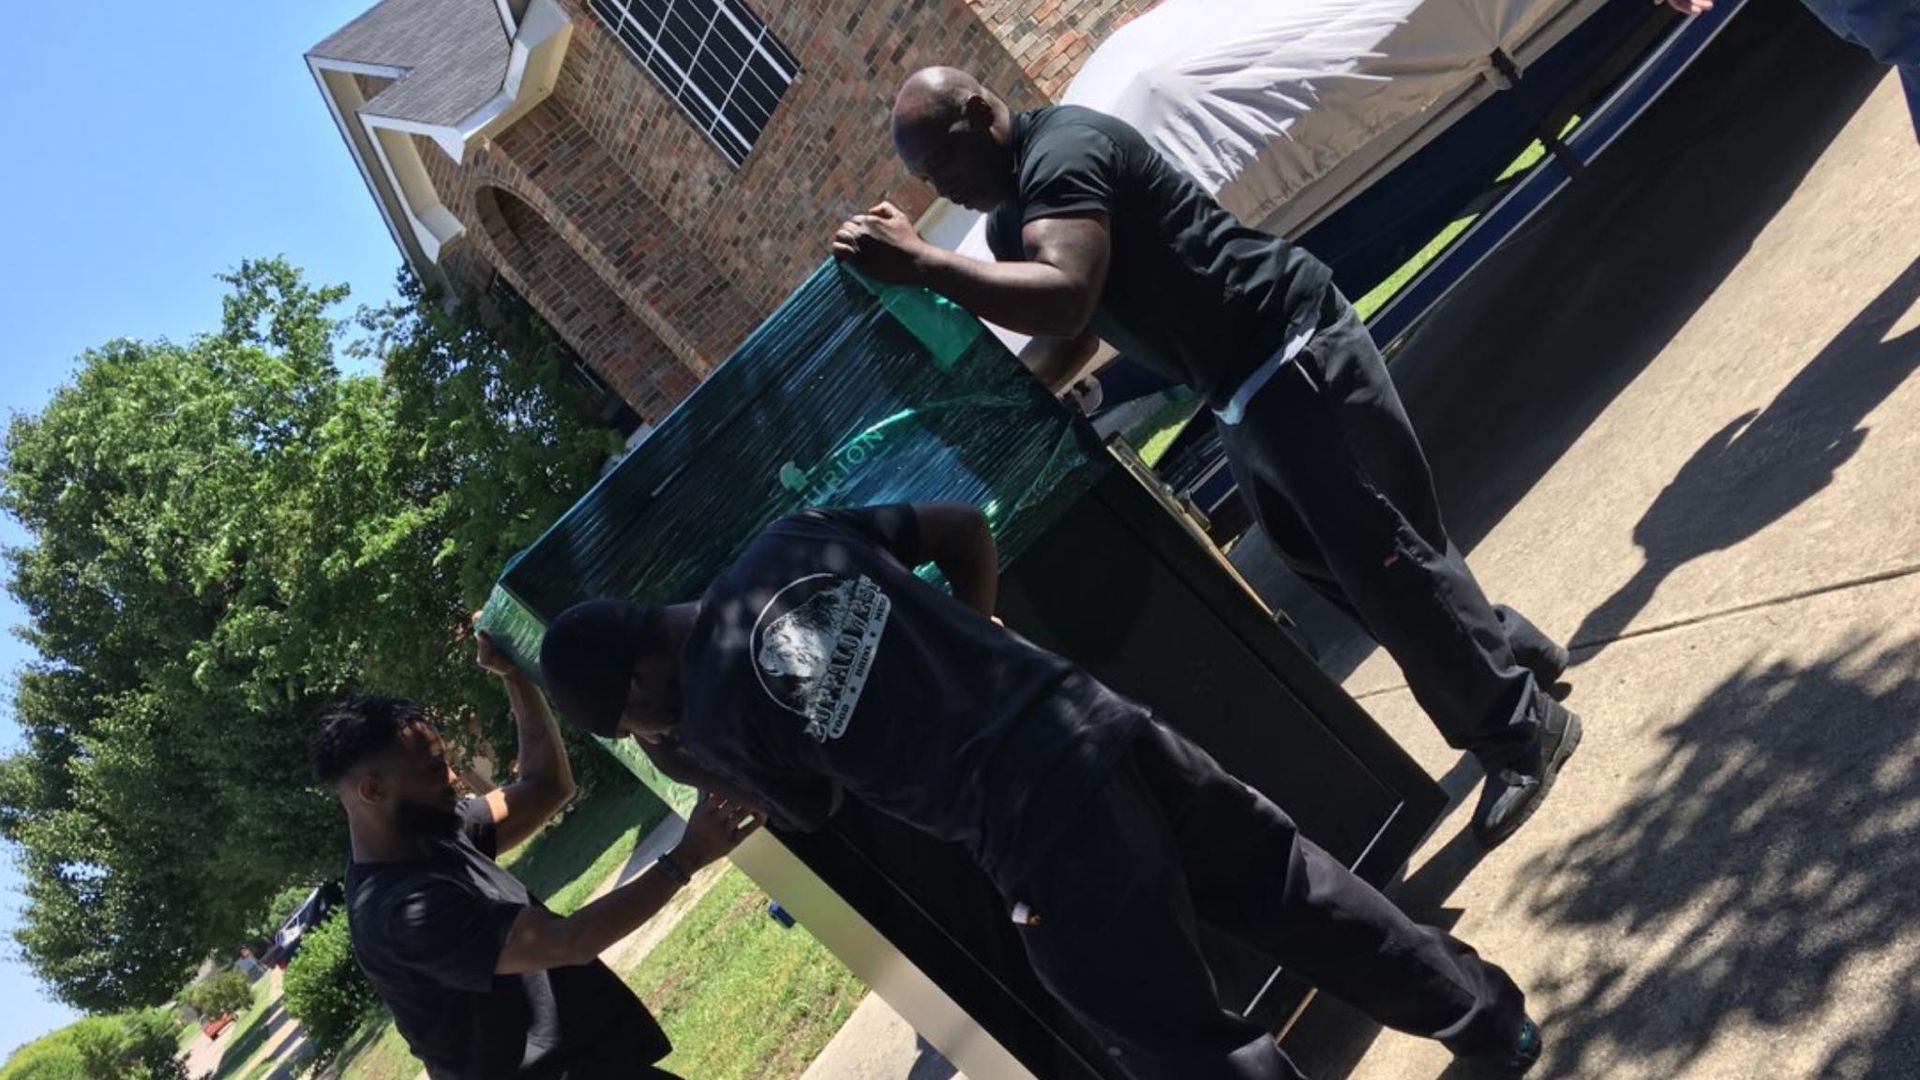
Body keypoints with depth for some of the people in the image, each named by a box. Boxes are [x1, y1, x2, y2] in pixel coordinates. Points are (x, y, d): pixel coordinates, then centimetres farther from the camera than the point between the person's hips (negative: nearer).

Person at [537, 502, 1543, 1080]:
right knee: (1286, 885, 24)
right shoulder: (795, 536, 10)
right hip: (1093, 721, 7)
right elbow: (966, 529, 18)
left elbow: (815, 812, 13)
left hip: (1033, 829, -6)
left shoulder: (714, 718, -5)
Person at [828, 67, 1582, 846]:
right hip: (1241, 392, 10)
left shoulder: (1063, 150, -20)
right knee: (1338, 562, 17)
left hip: (1294, 352, -10)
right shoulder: (1010, 217, 12)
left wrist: (921, 264, -37)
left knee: (1381, 553, -4)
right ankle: (1513, 654, 36)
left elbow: (1066, 298, -36)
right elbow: (1070, 336, 16)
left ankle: (1523, 730, 12)